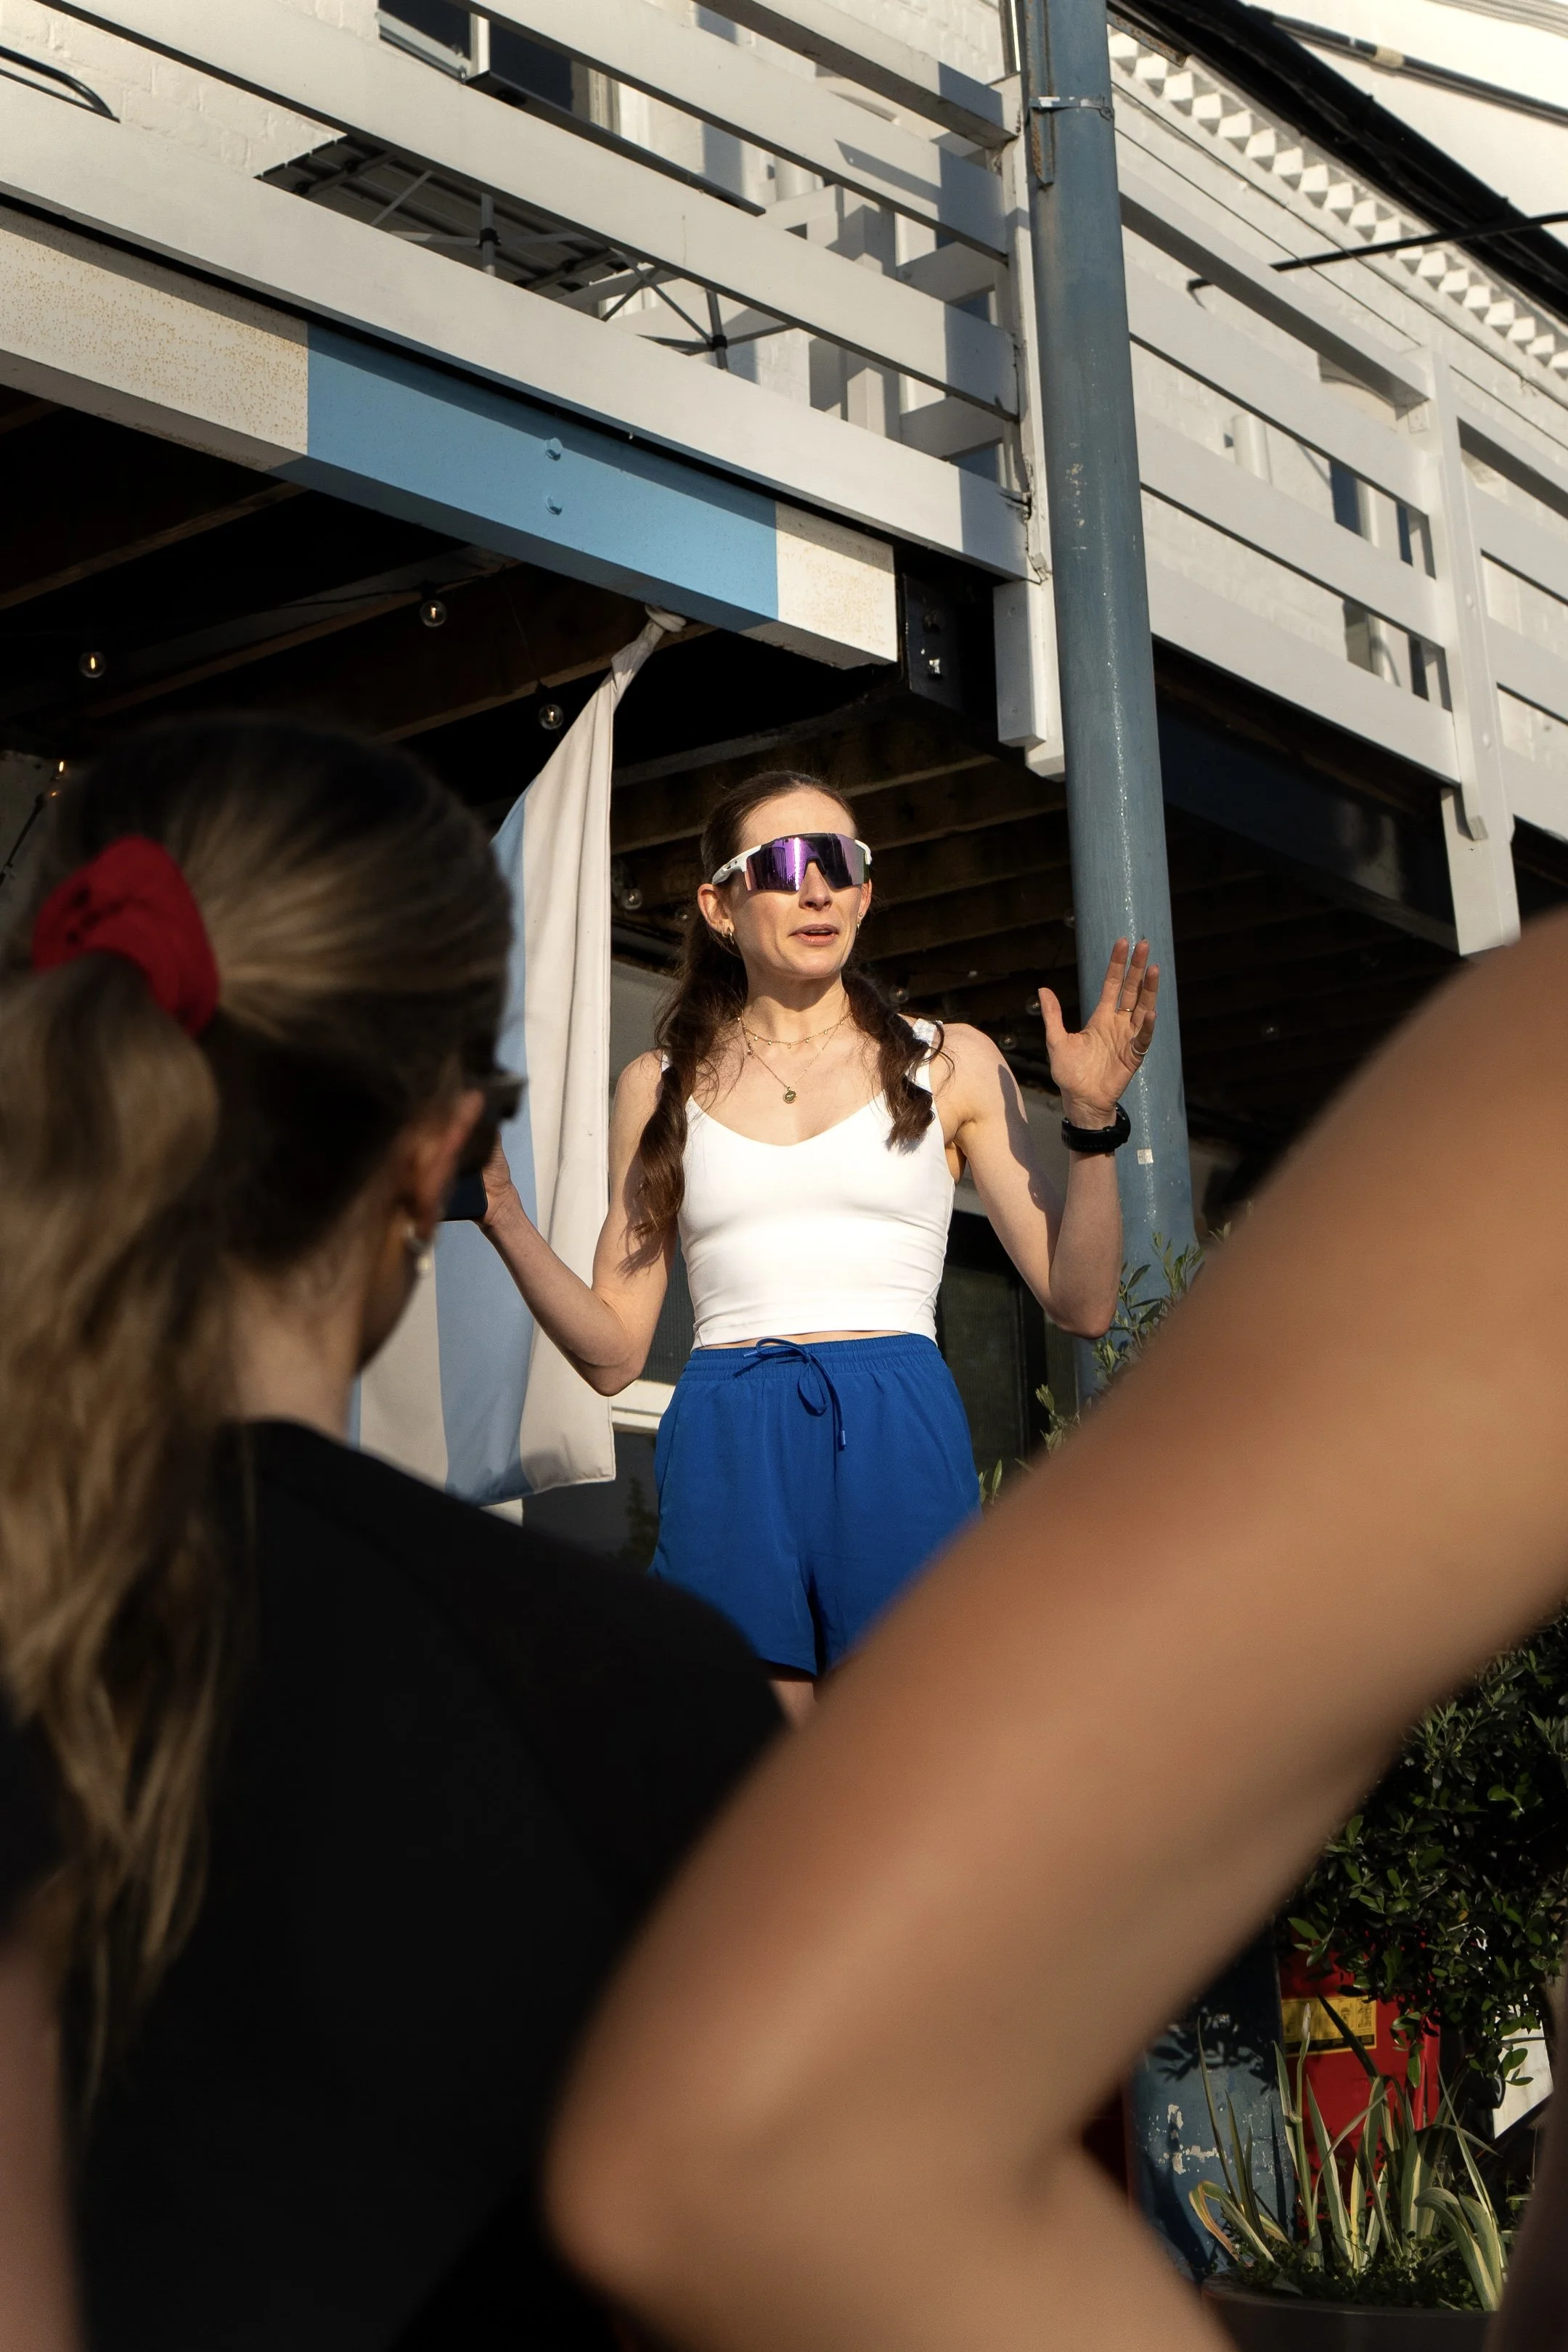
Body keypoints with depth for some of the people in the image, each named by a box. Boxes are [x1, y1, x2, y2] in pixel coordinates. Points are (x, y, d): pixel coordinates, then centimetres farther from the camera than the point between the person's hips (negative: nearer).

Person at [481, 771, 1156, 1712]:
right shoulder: (664, 1085, 14)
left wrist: (1093, 1118, -7)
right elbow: (614, 1352, 10)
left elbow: (1081, 1302, 5)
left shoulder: (950, 1063, 11)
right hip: (726, 1457, 1)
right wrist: (501, 1210, -2)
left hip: (899, 1448, 0)